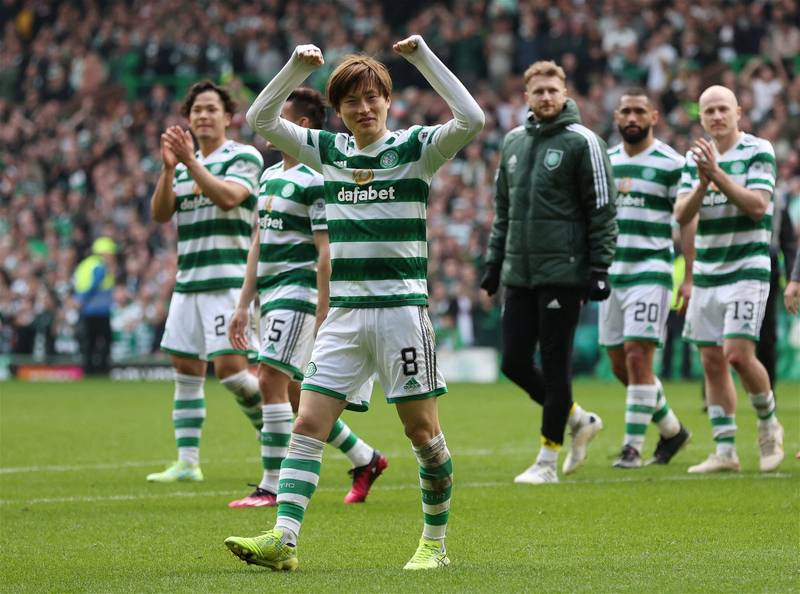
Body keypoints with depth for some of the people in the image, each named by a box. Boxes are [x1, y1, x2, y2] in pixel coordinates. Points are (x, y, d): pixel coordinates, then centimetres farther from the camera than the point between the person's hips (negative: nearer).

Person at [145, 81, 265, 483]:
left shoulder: (245, 157, -2)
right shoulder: (183, 165, 17)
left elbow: (228, 197, -19)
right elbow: (160, 214, 5)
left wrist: (190, 162, -22)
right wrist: (168, 167, -9)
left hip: (228, 280, -7)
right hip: (188, 281, 7)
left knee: (229, 367, -15)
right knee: (186, 370, 4)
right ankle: (187, 462, 6)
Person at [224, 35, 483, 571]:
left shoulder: (416, 147, -2)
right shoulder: (327, 150, 10)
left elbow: (471, 120, -18)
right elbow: (261, 119, 8)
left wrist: (422, 57, -19)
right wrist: (299, 66, -5)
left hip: (402, 307, -4)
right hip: (344, 311, 4)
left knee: (423, 431, 2)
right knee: (308, 425, -6)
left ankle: (436, 542, 15)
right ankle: (283, 539, -11)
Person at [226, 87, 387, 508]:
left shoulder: (316, 180, -12)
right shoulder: (269, 176, 16)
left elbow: (326, 252, -16)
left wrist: (322, 316, -19)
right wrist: (243, 305, 18)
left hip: (298, 290, -9)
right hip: (271, 293, 9)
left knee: (271, 382, -13)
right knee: (294, 394, 11)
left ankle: (272, 487, -9)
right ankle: (365, 459, 24)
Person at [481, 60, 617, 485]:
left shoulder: (581, 142, -6)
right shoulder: (514, 142, 14)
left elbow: (602, 210, -7)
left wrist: (599, 268, -12)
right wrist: (494, 260, 17)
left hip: (562, 273, -7)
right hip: (519, 274, 7)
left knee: (554, 365, -2)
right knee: (514, 363, 5)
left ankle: (548, 458, 6)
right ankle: (578, 419, 25)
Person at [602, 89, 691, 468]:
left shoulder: (670, 163, -5)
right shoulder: (605, 161, 12)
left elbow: (687, 222, -5)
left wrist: (690, 277, -11)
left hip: (651, 271, -6)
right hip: (612, 273, 6)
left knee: (637, 356, -14)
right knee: (620, 364, 8)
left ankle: (633, 445, -7)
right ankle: (672, 429, 26)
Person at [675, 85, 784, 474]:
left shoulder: (758, 151, -5)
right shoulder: (695, 157, 10)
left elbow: (758, 205, -16)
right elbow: (682, 215, 2)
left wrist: (717, 173, -23)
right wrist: (702, 182, -15)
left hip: (747, 269, -5)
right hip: (706, 274, 5)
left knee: (738, 354, -16)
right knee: (712, 361, 3)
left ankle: (768, 424, 9)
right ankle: (725, 452, 8)